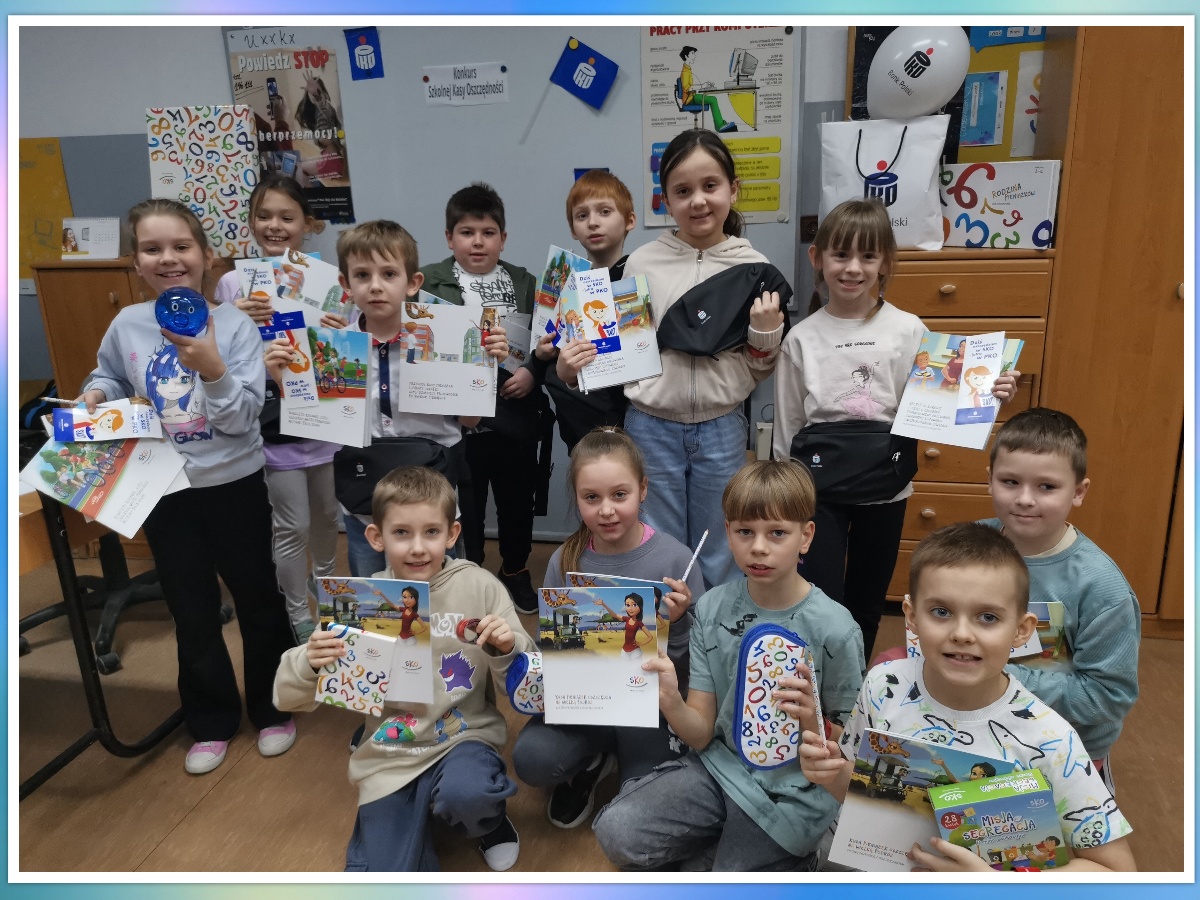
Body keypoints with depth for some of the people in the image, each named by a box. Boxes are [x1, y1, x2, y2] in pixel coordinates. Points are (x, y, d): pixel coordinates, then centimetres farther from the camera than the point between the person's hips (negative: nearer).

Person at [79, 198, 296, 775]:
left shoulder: (234, 325, -12)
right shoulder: (126, 325, -3)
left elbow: (244, 418, -17)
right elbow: (109, 378, 16)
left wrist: (212, 369, -31)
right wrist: (96, 395, -5)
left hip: (233, 483, -2)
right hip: (164, 489, 3)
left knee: (256, 598, 11)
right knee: (192, 610, 14)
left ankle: (273, 708, 32)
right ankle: (211, 720, 33)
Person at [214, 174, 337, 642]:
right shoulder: (234, 283, -5)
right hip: (273, 424, -2)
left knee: (327, 513, 19)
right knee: (293, 526, 5)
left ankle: (324, 580, 48)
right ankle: (298, 614, 27)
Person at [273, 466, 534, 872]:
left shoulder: (479, 587, -9)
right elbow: (290, 696, -2)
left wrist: (508, 649, -25)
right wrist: (311, 663, -25)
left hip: (463, 737, -1)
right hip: (390, 756, 2)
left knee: (465, 795, -33)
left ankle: (491, 819, 4)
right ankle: (420, 811, 20)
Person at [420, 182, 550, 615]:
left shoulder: (525, 284, 7)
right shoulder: (429, 284, 0)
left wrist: (533, 372, -11)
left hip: (516, 416, 3)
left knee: (517, 500, 16)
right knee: (464, 505, 9)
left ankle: (515, 571, 39)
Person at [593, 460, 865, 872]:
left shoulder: (835, 629, -16)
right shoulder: (712, 608, -6)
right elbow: (701, 735, -5)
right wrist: (670, 702, -28)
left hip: (791, 790, -3)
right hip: (720, 764, 4)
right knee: (616, 831, -13)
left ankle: (788, 856, 14)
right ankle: (729, 839, 10)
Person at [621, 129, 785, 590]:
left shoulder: (754, 267, -2)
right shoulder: (643, 262, -3)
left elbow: (759, 371, 4)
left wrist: (766, 332, -13)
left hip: (722, 429, 0)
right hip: (652, 426, 0)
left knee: (719, 558, 15)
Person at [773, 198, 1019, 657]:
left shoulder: (908, 331, -4)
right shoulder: (802, 339, -4)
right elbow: (787, 428, 1)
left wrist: (986, 398, -20)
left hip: (885, 488, 1)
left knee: (867, 606, 17)